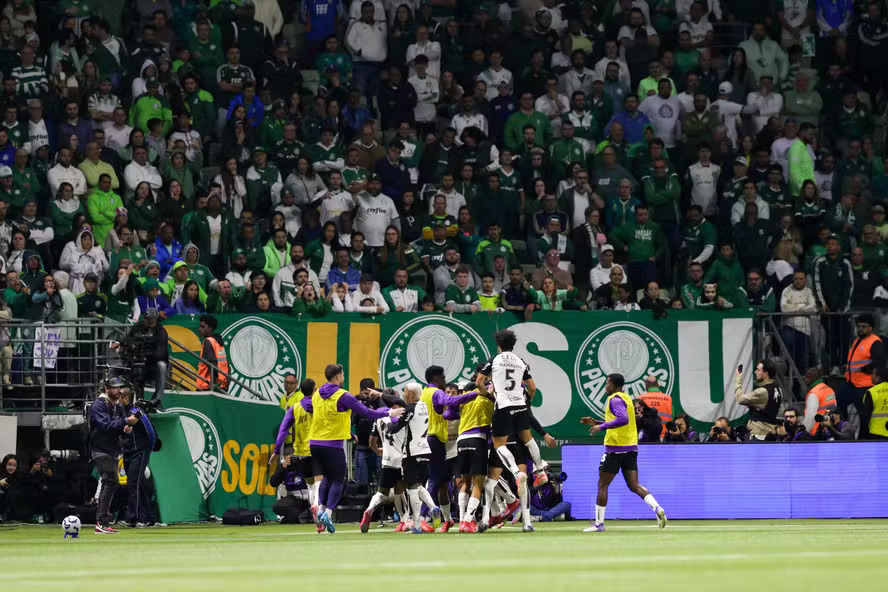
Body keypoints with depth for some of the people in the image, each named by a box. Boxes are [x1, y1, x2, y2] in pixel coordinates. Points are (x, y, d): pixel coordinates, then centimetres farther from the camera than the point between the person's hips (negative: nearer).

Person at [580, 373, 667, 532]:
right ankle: (657, 508, -20)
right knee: (634, 485, 2)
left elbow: (623, 419, -27)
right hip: (631, 447, 8)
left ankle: (599, 523, 8)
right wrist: (596, 422, 25)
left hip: (615, 449, -8)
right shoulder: (626, 398, 18)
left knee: (602, 485, 3)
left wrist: (602, 427, -22)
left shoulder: (615, 399, -11)